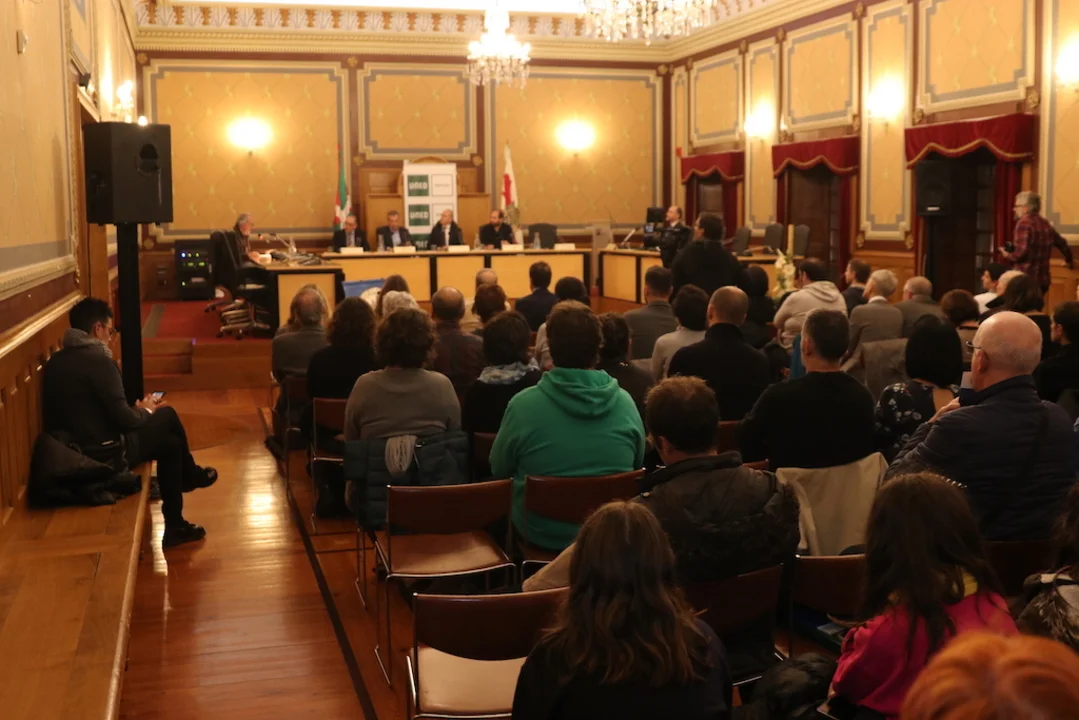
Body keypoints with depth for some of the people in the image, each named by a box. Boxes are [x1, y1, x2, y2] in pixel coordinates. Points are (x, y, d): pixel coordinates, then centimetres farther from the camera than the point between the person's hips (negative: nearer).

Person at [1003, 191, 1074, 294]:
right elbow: (1062, 244, 26)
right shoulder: (1046, 224, 12)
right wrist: (1069, 260, 43)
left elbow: (1021, 252, -22)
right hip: (1042, 279, 8)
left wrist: (1007, 256, -2)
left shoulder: (1024, 223, -12)